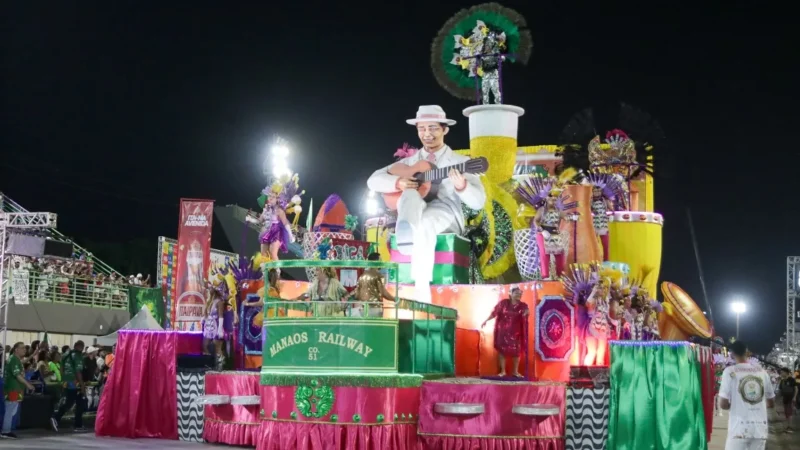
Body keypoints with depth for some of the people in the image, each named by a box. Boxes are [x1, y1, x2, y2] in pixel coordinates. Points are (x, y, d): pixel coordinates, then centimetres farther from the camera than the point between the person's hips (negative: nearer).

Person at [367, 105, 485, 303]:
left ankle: (422, 287, -43)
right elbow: (374, 180, 13)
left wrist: (461, 186, -20)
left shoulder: (461, 162, 13)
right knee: (410, 194, -33)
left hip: (446, 214, -2)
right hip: (413, 210, 2)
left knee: (425, 223, -39)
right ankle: (406, 233, -65)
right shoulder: (409, 161, 22)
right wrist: (398, 182, -8)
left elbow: (478, 202, 2)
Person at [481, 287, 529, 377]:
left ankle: (515, 371, 13)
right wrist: (486, 321, -6)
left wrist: (526, 314, -30)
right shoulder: (503, 303, -3)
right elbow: (495, 313, -1)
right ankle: (503, 371, 9)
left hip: (515, 332, 1)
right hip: (502, 331, -1)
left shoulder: (523, 306, 1)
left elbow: (524, 319, -7)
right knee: (501, 349, 1)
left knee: (516, 351, 2)